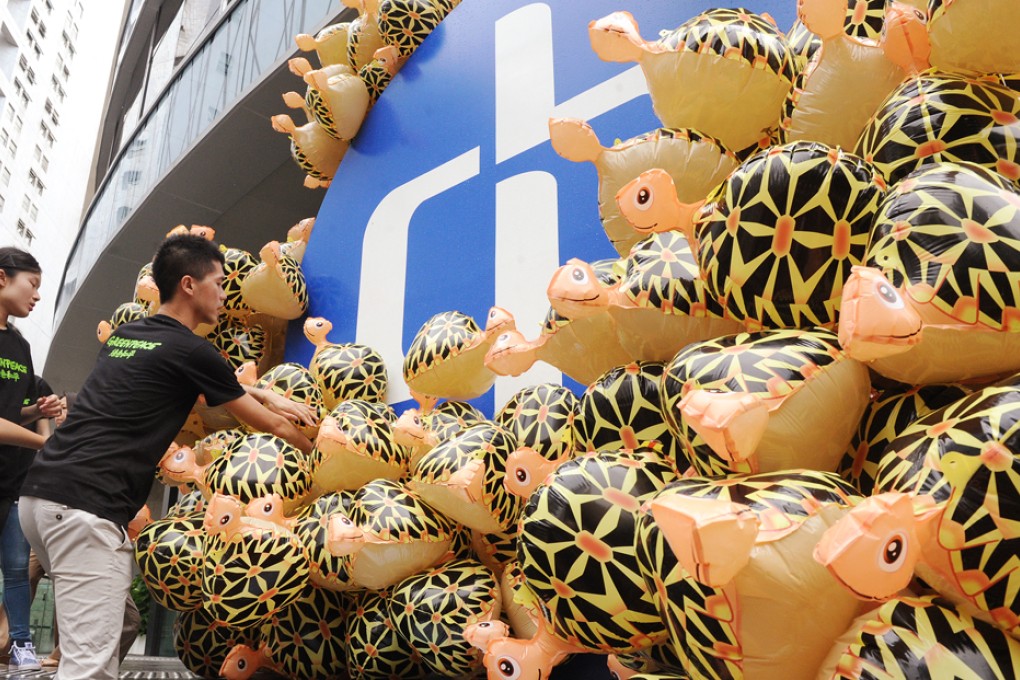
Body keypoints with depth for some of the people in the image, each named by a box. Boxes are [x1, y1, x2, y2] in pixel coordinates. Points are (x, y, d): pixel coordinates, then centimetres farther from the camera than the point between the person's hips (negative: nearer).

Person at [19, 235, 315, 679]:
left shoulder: (124, 335, 17)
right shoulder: (190, 350, -6)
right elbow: (272, 427, 5)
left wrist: (264, 396, 30)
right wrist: (320, 451, 21)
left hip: (42, 491, 10)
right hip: (85, 504, -10)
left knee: (118, 622, 20)